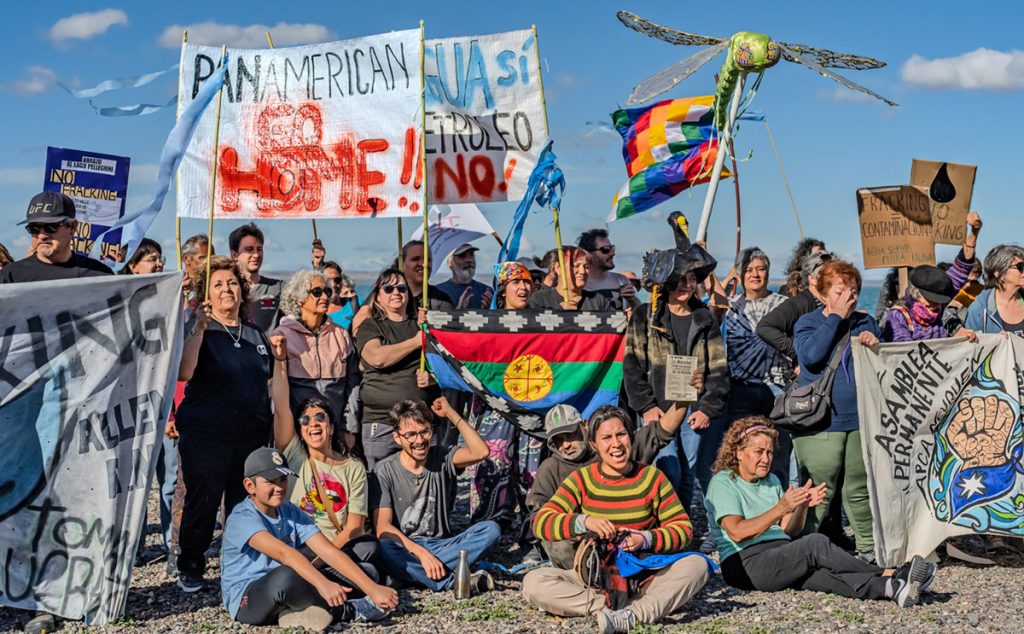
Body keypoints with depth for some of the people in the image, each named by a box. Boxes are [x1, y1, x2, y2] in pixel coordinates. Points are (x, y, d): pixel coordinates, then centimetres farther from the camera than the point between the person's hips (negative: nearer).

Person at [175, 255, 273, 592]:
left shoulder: (256, 334, 12)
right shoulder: (198, 331, -4)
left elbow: (268, 384, 21)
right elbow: (183, 372, -24)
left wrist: (271, 431, 18)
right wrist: (199, 326, -27)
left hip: (251, 436, 5)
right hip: (206, 435, -4)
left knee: (245, 504, 10)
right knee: (203, 503, 1)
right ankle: (190, 569, 17)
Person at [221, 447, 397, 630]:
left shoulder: (292, 513, 5)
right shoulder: (241, 519, -15)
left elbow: (328, 551, -6)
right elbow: (283, 553, -32)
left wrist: (372, 588, -19)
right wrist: (322, 584, -48)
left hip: (282, 600, 6)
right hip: (245, 600, -6)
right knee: (285, 575, -39)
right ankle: (349, 610, -17)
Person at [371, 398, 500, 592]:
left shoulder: (441, 459, 5)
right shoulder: (384, 471, -4)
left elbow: (480, 452, -14)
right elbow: (382, 527, -13)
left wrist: (451, 413, -9)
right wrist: (421, 553, -26)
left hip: (441, 545, 3)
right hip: (405, 550, -3)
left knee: (490, 529, -20)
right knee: (384, 548, -37)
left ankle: (416, 573, -28)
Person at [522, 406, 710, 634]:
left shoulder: (652, 477, 2)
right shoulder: (582, 479, 1)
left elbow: (683, 528, -1)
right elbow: (540, 522, -10)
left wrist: (646, 539, -21)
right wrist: (583, 522, -28)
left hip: (643, 580, 0)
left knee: (697, 564, -25)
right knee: (533, 582, -24)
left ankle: (631, 615, -36)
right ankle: (616, 604, -28)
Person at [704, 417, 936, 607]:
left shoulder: (771, 481, 21)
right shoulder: (723, 483, -1)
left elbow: (789, 531, 15)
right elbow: (737, 532, -15)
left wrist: (803, 506, -5)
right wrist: (781, 508, -20)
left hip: (780, 560, 6)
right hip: (744, 563, -6)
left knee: (823, 574, -28)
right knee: (815, 543, -28)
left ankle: (889, 588, -50)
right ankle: (886, 575, -26)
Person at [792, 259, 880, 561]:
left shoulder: (865, 322, 14)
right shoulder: (808, 323, 3)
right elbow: (810, 355, -18)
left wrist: (876, 346, -8)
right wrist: (836, 317, -12)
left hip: (860, 420, 4)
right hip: (820, 421, -4)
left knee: (860, 490, 12)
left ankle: (868, 547, 24)